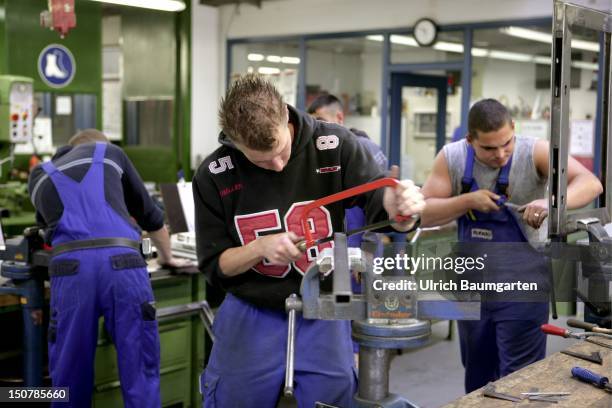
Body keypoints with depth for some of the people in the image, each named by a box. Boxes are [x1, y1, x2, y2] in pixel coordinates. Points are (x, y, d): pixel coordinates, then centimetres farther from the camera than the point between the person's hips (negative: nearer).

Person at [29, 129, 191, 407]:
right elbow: (150, 215, 34)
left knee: (70, 377, 10)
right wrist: (166, 257, 50)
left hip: (70, 268, 1)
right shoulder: (110, 153, 26)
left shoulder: (39, 175, 30)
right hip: (121, 264, -1)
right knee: (140, 373, 5)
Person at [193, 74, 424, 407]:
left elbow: (380, 203, -12)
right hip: (251, 315, 1)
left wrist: (400, 206, -36)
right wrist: (260, 247, -23)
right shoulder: (213, 175, -10)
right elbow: (214, 265, -4)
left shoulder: (334, 146, -12)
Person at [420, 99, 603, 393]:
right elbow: (425, 214, -7)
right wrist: (468, 200, -21)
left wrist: (552, 203, -43)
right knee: (477, 375, 18)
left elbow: (590, 184, -24)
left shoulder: (534, 152, -14)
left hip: (521, 289, -3)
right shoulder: (452, 158, -5)